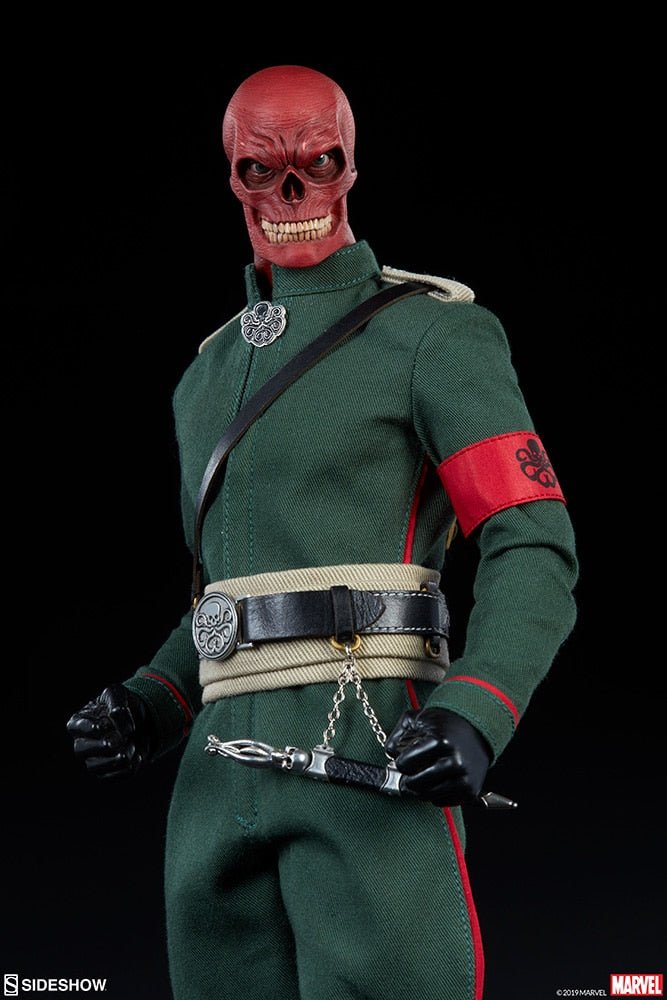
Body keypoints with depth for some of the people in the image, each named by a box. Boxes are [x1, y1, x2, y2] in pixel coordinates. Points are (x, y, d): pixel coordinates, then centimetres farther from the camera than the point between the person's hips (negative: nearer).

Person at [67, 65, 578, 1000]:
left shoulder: (434, 333, 3)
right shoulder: (210, 375, 25)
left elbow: (536, 547, -5)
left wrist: (473, 719, -21)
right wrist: (151, 707, 10)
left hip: (369, 747, -6)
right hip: (223, 771, 6)